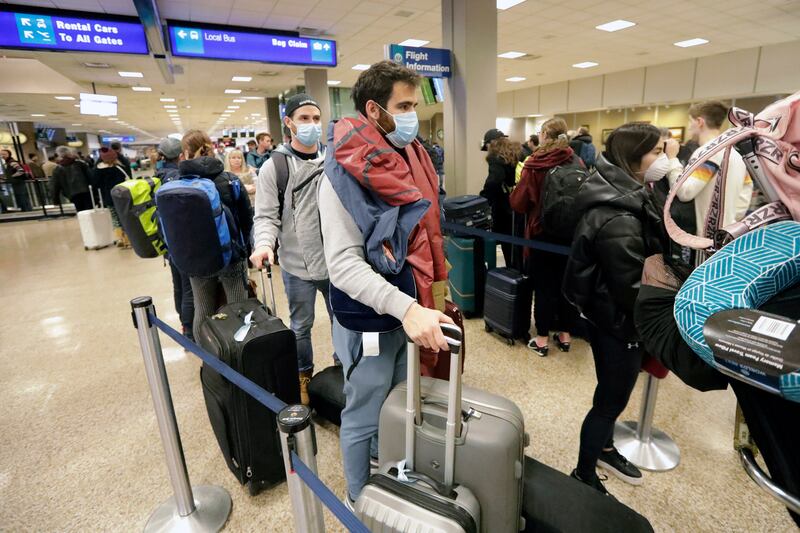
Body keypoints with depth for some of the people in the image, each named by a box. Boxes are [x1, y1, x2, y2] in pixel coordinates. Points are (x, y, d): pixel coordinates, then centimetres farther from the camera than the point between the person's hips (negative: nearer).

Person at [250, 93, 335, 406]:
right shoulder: (274, 166, -4)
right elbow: (266, 216, -6)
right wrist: (264, 244, -26)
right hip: (297, 266, -2)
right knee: (301, 326, 15)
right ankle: (304, 375, 38)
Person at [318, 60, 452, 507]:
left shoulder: (412, 158, 6)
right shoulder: (344, 174, -18)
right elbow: (344, 266, -25)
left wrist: (431, 295, 12)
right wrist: (405, 307, -36)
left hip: (411, 310, 8)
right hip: (370, 319, -7)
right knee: (366, 419, 13)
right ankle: (361, 502, 40)